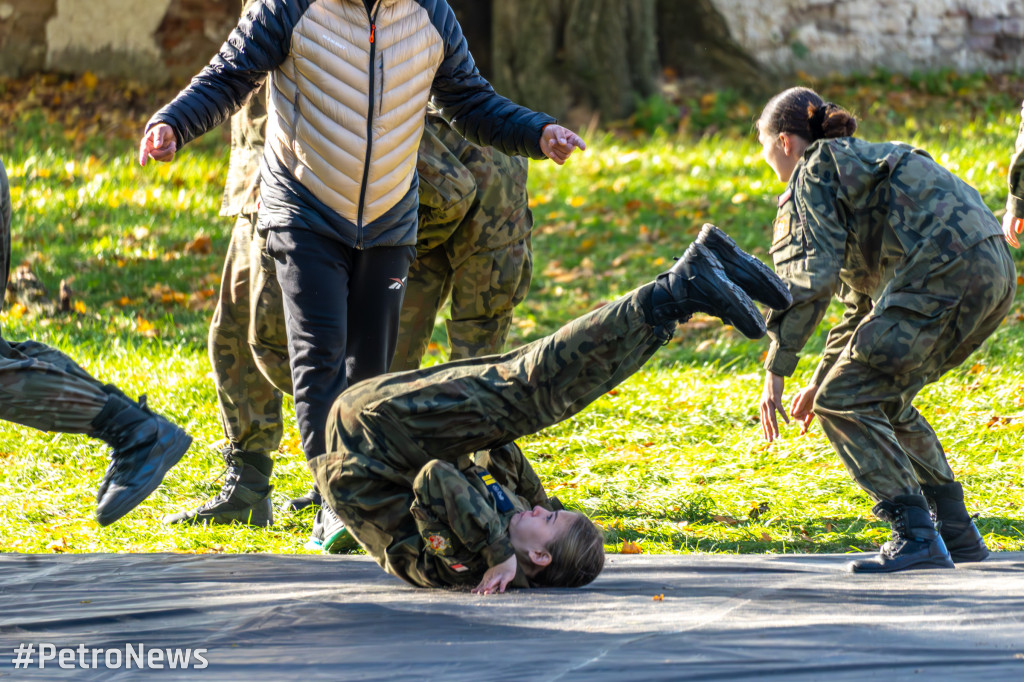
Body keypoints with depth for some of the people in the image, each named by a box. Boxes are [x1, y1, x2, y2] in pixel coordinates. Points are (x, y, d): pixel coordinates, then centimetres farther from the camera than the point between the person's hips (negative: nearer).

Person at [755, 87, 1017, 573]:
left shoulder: (814, 174, 5)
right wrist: (821, 379, 40)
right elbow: (865, 303, 37)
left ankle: (917, 538, -11)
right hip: (996, 271, 9)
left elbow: (809, 277, -10)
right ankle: (958, 532, 21)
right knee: (885, 399, 23)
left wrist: (775, 371, -7)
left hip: (944, 274, -9)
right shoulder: (863, 160, 33)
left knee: (843, 402, -3)